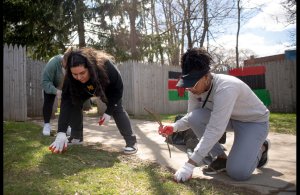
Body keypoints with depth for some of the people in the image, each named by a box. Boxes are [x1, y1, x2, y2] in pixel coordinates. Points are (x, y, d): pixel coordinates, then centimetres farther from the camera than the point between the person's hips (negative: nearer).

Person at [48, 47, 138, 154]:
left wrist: (109, 112, -29)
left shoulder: (106, 67, -44)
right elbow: (66, 102, -39)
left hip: (109, 88, -2)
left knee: (117, 108, -18)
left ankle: (131, 141, -14)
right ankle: (76, 136, 2)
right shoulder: (70, 78, -37)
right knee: (74, 103, -14)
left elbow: (118, 88, -28)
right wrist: (61, 133, -47)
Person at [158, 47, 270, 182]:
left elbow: (214, 130, -42)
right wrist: (174, 127, -29)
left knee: (237, 172, -22)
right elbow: (190, 117, -6)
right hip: (227, 118, 6)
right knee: (195, 117, -23)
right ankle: (221, 158, -2)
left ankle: (260, 147, 11)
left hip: (255, 120, -6)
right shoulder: (195, 88, -14)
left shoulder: (225, 88, -37)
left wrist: (189, 165, -43)